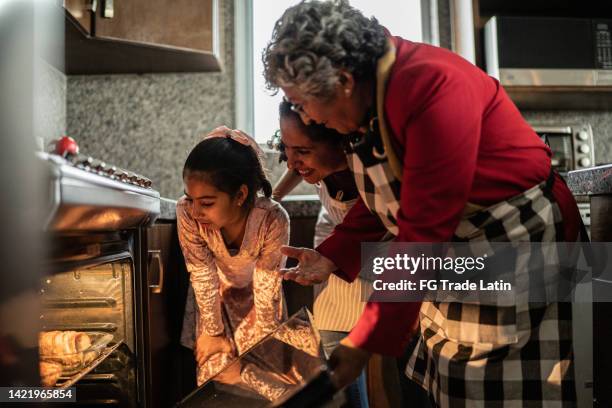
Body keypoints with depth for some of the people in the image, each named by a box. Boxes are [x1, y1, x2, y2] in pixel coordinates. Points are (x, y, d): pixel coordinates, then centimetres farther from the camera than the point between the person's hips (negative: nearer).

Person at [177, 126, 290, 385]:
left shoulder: (272, 220, -38)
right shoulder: (187, 213, -34)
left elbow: (266, 285, -24)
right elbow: (203, 276, -21)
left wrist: (264, 342, -12)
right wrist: (212, 332, -10)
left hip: (257, 298, 0)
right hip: (214, 297, 1)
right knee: (214, 370, -4)